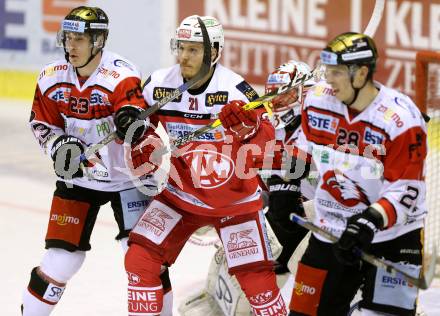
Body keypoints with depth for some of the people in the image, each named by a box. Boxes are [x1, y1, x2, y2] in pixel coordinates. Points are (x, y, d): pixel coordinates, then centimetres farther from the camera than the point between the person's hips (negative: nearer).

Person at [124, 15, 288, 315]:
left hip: (234, 198, -3)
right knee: (140, 257, -8)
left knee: (255, 276, -4)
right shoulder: (159, 84, -7)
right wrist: (141, 147, -7)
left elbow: (266, 139, -16)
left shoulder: (235, 89, -20)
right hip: (179, 193, 3)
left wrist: (250, 125, -36)